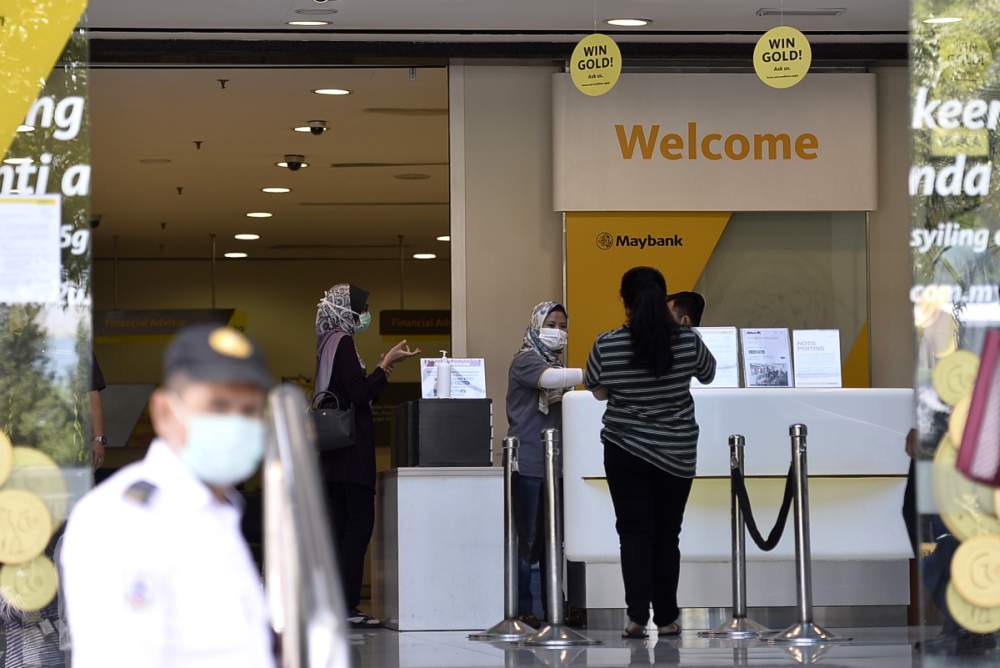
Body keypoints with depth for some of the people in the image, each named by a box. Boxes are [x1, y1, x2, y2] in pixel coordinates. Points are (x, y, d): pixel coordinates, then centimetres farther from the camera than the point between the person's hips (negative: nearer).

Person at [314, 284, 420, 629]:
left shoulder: (330, 343, 17)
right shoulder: (342, 342, -11)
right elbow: (361, 394, -17)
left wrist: (385, 365, 20)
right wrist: (387, 364, -9)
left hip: (335, 454, 10)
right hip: (351, 452, -10)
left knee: (341, 523, 8)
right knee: (359, 521, -9)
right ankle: (346, 604, -12)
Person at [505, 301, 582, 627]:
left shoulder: (556, 364, 20)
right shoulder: (525, 360, -6)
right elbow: (548, 379, -28)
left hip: (554, 463, 8)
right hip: (528, 463, -8)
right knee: (527, 537, -7)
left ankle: (554, 607, 10)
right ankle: (522, 609, -4)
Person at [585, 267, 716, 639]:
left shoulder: (607, 346, -12)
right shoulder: (687, 341, -8)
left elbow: (599, 392, 3)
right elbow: (708, 375, 11)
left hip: (626, 451, -1)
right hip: (677, 452, 1)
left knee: (635, 532, 3)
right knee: (667, 534, 11)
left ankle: (637, 615, -10)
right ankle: (666, 618, 14)